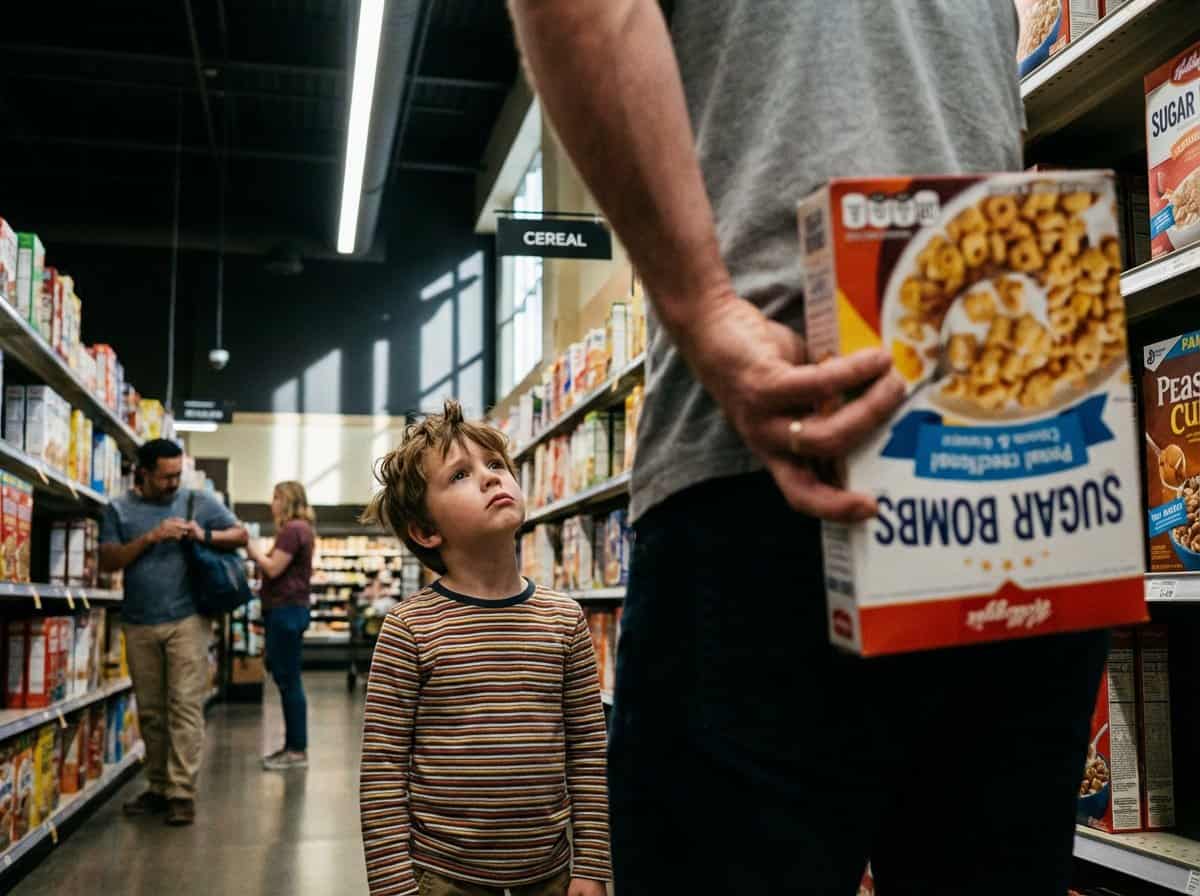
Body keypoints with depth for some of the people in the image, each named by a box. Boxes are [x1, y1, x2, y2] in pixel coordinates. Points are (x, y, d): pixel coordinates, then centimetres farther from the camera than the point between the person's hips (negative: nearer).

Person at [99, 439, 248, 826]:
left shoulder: (199, 502, 5)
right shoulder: (119, 509, 7)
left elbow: (240, 534, 9)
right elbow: (108, 561, 0)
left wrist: (206, 535, -10)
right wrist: (150, 537, -13)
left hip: (187, 621, -2)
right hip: (139, 625, 2)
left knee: (185, 707, -7)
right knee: (150, 712, 9)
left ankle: (182, 793, -6)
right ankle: (157, 788, 19)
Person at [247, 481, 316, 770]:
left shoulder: (292, 529, -13)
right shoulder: (300, 529, 19)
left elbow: (273, 569, -16)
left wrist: (252, 550, -4)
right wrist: (258, 554, 12)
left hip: (287, 609, -11)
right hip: (288, 608, 11)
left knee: (289, 680, -6)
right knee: (285, 679, 13)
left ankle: (298, 750, -1)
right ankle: (292, 745, 19)